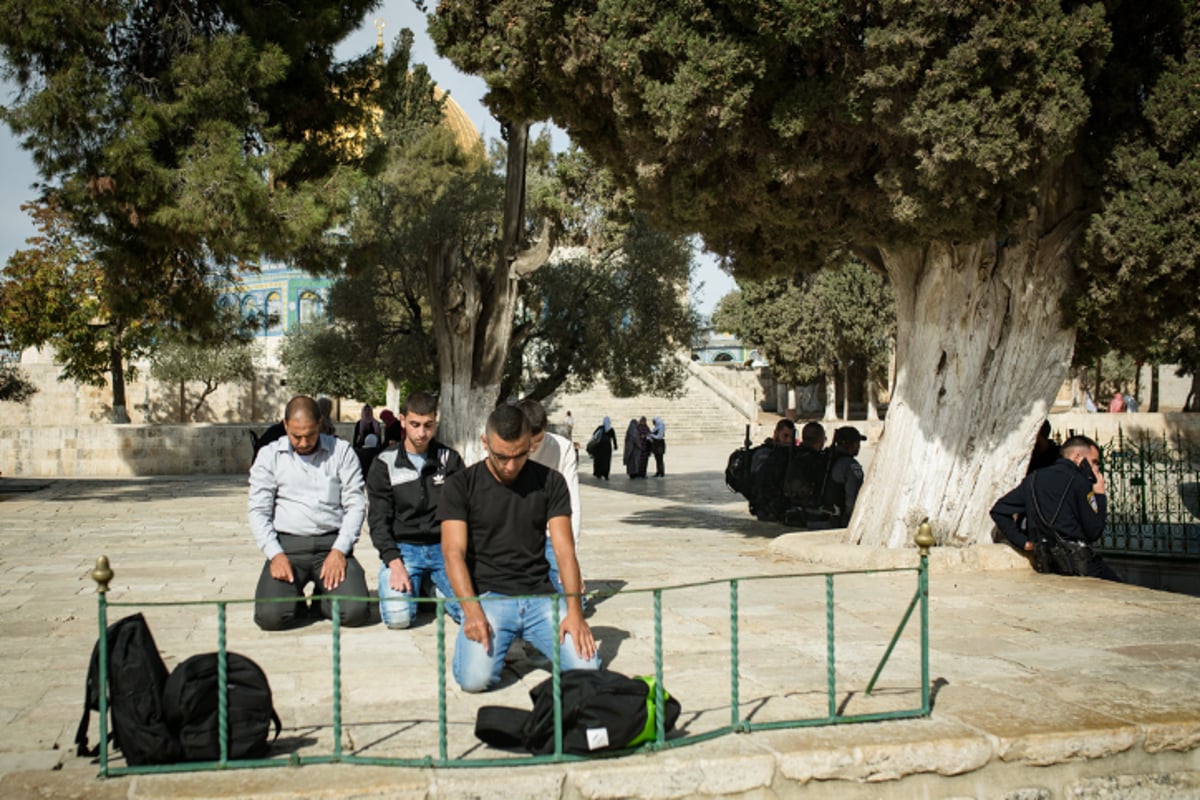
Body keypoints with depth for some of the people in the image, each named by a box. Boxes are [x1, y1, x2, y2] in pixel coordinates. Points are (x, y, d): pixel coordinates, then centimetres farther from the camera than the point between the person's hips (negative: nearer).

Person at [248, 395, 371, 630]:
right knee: (270, 616, -24)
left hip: (332, 543, 0)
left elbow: (356, 504, 5)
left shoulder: (341, 451, 8)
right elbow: (258, 511, 5)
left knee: (356, 611, -22)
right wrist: (275, 554, -10)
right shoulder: (269, 455, 9)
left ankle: (322, 600, 14)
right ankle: (298, 604, 13)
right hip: (287, 545, 0)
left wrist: (339, 550, -8)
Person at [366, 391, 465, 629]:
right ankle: (415, 585, 9)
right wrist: (394, 563, -15)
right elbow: (378, 520, -1)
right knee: (398, 617, -26)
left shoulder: (450, 460, 6)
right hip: (403, 548, -1)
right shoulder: (385, 464, 2)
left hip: (443, 547, 2)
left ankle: (432, 588, 10)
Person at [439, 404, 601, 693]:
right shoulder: (461, 485, 1)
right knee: (475, 678, -26)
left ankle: (530, 639, 14)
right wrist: (472, 612, -23)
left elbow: (564, 549, 1)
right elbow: (454, 552, -8)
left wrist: (574, 611, -13)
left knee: (586, 667, -19)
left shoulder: (550, 482, 7)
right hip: (487, 595, -2)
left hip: (540, 594, 2)